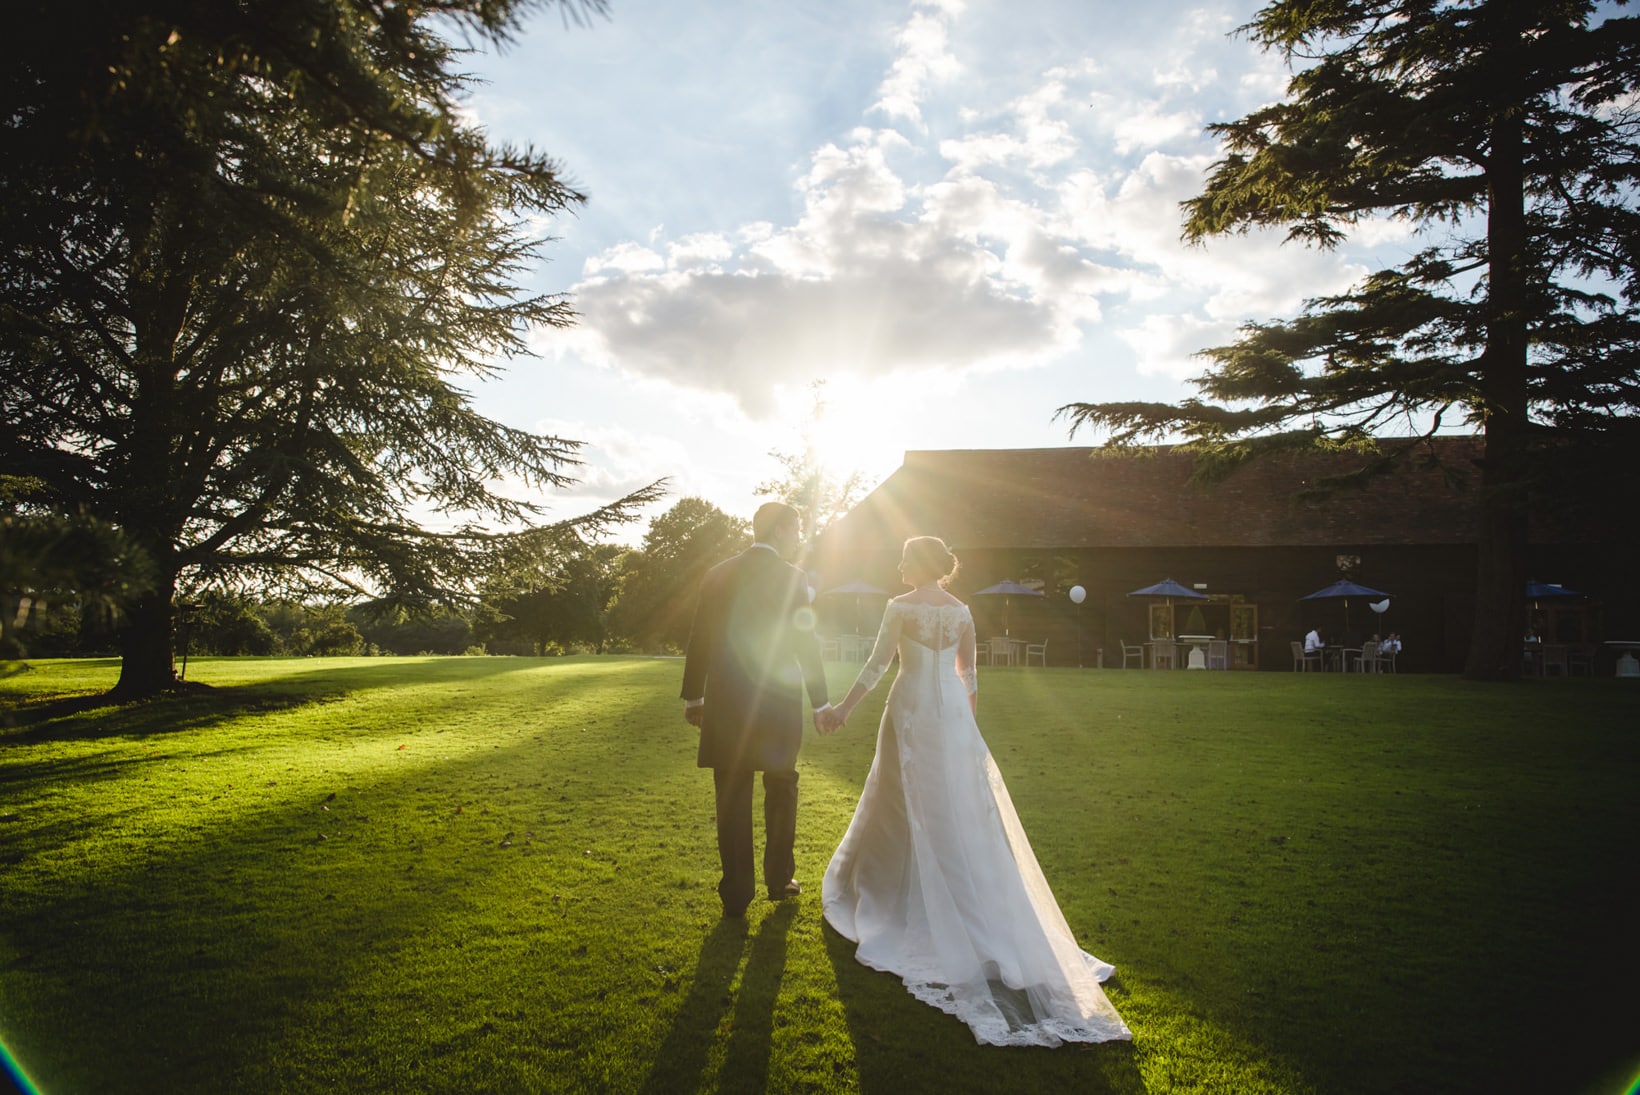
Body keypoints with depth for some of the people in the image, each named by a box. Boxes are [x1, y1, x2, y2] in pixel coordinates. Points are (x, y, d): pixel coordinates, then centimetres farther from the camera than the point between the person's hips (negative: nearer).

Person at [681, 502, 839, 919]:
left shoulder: (718, 575, 4)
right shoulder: (790, 577, -7)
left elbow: (699, 640, 7)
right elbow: (805, 644, -8)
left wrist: (693, 697, 16)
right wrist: (820, 703, 0)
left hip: (724, 706, 3)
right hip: (777, 705, -2)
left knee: (732, 799, 8)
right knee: (781, 791, 17)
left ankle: (737, 893, 11)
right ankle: (780, 879, 23)